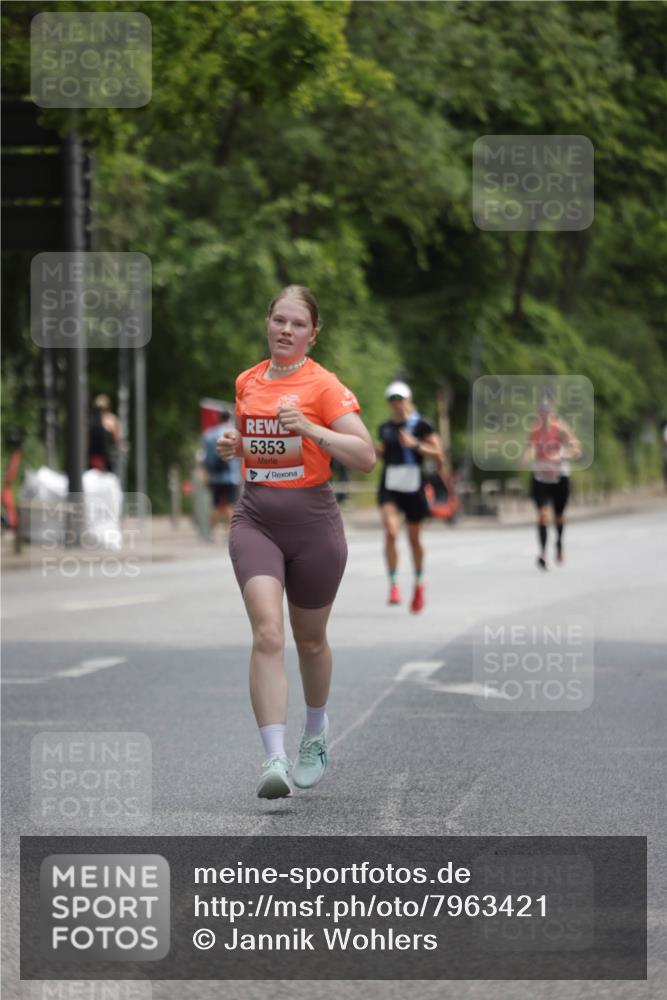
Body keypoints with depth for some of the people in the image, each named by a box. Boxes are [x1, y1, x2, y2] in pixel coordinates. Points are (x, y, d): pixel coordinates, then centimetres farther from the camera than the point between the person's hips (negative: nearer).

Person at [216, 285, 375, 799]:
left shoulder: (324, 386, -8)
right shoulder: (247, 381, 8)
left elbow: (366, 456, -15)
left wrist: (310, 428, -26)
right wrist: (234, 445, 5)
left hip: (312, 520, -2)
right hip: (256, 518, 2)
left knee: (310, 640, 14)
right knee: (267, 633, -18)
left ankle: (316, 735, 42)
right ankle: (275, 759, -24)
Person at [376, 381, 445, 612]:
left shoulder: (421, 425, -5)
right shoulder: (385, 428, 10)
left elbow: (439, 456, -8)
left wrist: (415, 445, -20)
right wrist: (376, 451, 4)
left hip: (413, 487, -2)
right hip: (389, 488, 2)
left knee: (414, 539, 11)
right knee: (391, 532, -20)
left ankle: (419, 582, 36)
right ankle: (393, 585, -15)